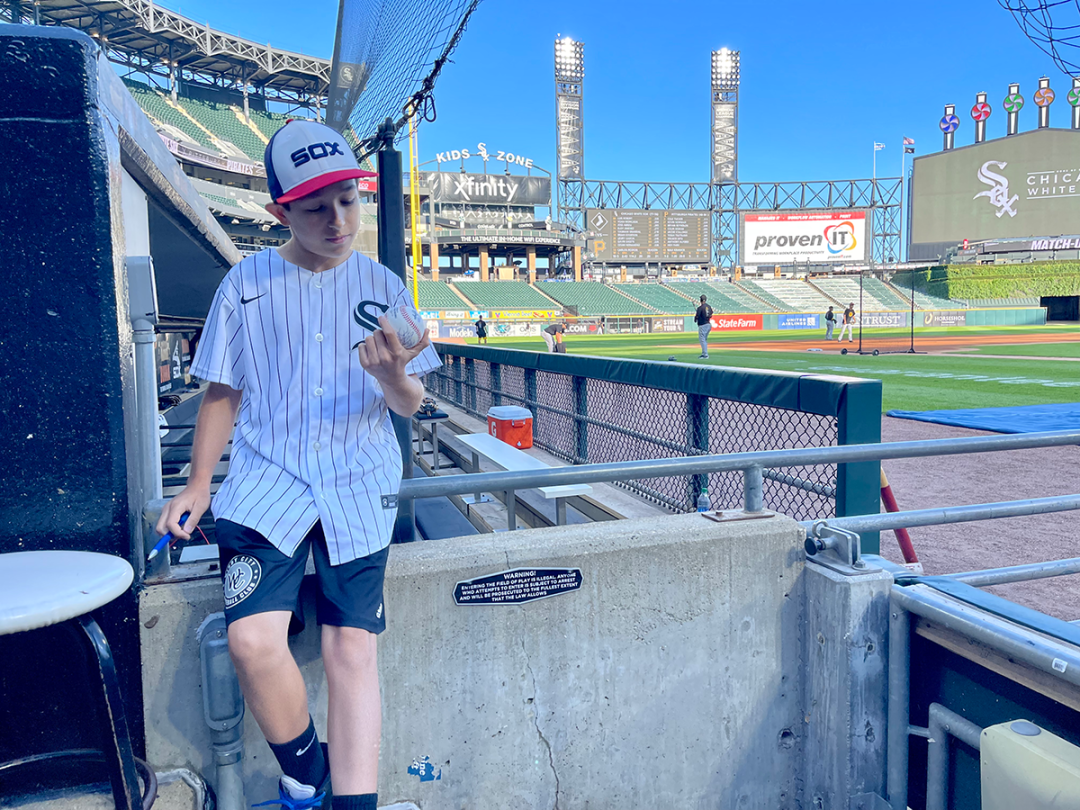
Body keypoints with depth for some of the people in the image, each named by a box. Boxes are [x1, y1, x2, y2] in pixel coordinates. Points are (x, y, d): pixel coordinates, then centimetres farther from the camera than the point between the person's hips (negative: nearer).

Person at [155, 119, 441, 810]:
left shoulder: (383, 285, 5)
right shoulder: (247, 284, 4)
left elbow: (409, 405, 3)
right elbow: (224, 392, 12)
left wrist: (393, 377, -20)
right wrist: (198, 486, 10)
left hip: (358, 487, 1)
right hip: (268, 480, 0)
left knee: (352, 649, -6)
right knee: (253, 637, -18)